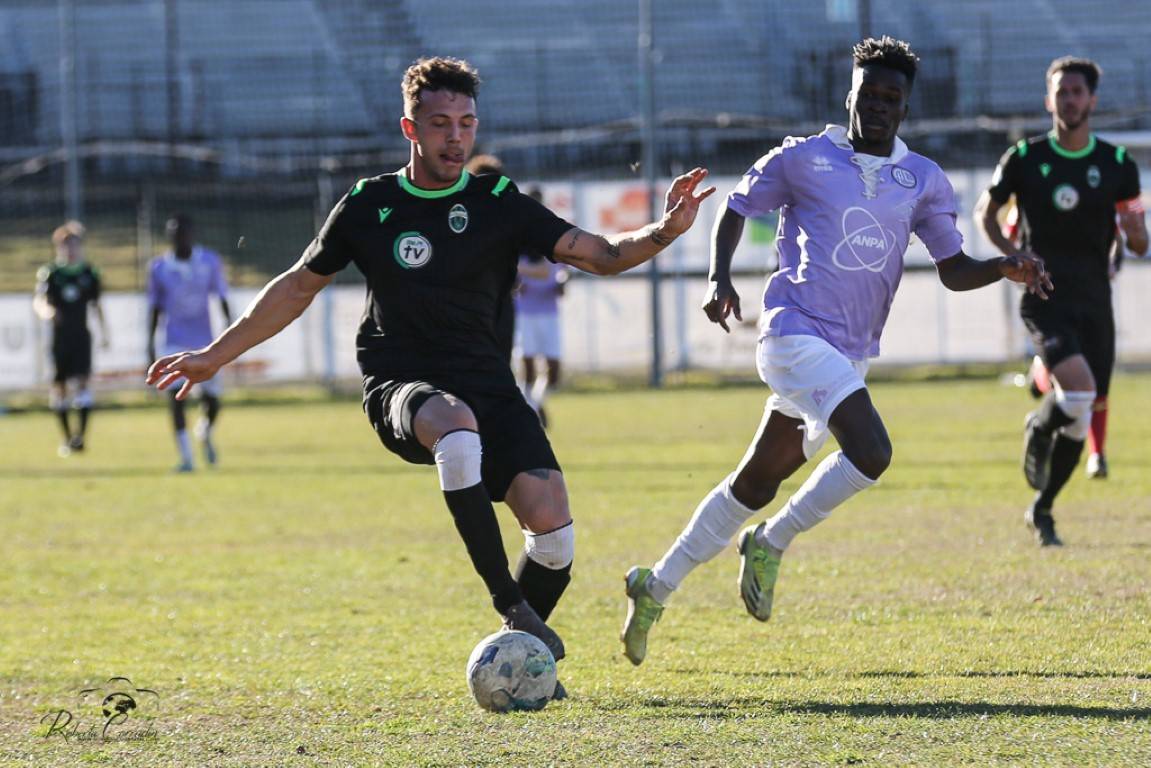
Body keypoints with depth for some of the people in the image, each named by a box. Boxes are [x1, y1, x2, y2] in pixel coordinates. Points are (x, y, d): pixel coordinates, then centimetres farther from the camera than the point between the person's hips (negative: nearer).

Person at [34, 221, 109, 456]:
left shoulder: (89, 273, 5)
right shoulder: (50, 273, -3)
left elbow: (96, 304, 16)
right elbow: (39, 298, -13)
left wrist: (104, 332, 18)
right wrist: (44, 309, -35)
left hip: (81, 336, 0)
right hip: (59, 337, 0)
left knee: (81, 383, -14)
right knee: (59, 387, 6)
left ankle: (80, 435, -16)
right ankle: (67, 438, 20)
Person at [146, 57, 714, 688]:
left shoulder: (498, 203, 4)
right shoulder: (369, 206, 5)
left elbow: (601, 256, 1)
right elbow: (298, 287, 17)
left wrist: (663, 233, -19)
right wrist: (215, 356, 18)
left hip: (486, 385, 2)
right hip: (399, 388, -2)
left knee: (552, 527, -19)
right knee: (457, 426, -40)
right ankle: (511, 608, -33)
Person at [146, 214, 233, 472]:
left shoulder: (210, 262, 0)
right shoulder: (159, 267, 0)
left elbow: (222, 298, 4)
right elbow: (155, 307, 6)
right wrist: (150, 342, 4)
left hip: (204, 341, 1)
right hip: (175, 342, -1)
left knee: (211, 399, 0)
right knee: (176, 397, -14)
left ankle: (205, 433, 35)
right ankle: (185, 457, -8)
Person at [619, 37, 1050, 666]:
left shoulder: (924, 182, 12)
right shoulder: (802, 159, 1)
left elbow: (953, 270, 13)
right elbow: (736, 210, 12)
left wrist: (1005, 268, -7)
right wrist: (719, 276, -4)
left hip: (851, 353, 6)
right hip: (796, 331, -6)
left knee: (755, 484, 11)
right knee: (870, 453, -26)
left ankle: (656, 586, 24)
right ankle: (771, 544, -6)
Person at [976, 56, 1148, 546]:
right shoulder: (1024, 158, -1)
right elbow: (985, 211, 13)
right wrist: (1009, 253, -5)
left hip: (1094, 300, 3)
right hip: (1045, 297, -3)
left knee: (1080, 416, 4)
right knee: (1078, 388, -25)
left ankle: (1041, 510, 22)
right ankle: (1037, 430, 8)